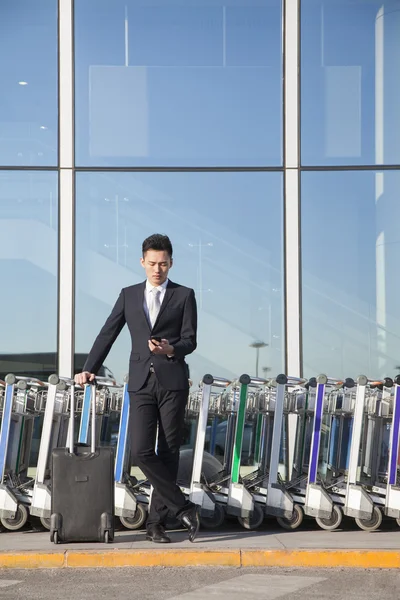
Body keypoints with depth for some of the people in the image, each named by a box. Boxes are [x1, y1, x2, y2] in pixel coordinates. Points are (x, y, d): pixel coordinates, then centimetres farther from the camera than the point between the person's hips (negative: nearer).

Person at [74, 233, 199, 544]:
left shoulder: (184, 295, 6)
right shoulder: (129, 295, 13)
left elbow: (190, 340, 0)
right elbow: (108, 333, 12)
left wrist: (171, 349, -21)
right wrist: (89, 369, 4)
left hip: (173, 382, -2)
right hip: (142, 384, 2)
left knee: (168, 453, 1)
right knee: (141, 452, -10)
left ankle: (156, 522, 10)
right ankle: (184, 508, 1)